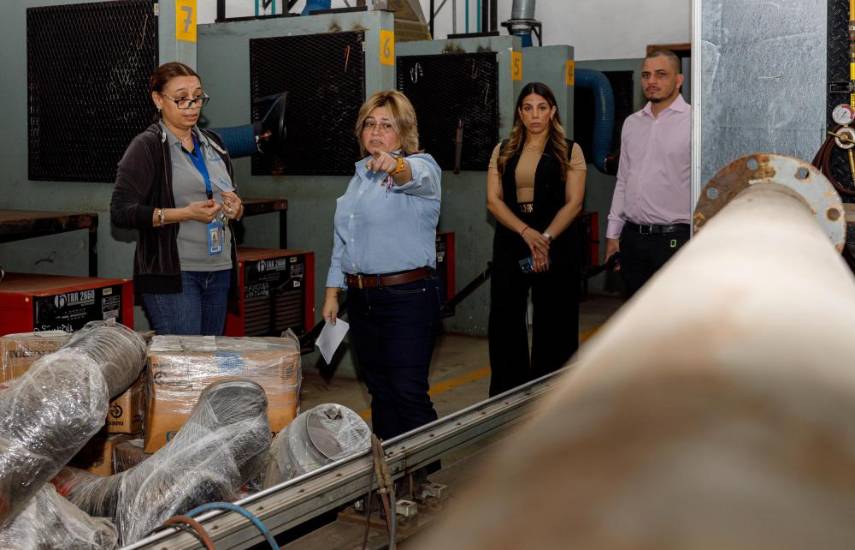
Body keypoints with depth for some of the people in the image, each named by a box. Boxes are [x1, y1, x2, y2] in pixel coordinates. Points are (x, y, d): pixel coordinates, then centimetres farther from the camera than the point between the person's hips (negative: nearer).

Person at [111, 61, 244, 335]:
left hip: (218, 271, 6)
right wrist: (185, 213, -19)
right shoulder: (147, 147, -4)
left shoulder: (212, 144, 16)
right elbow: (121, 212, -12)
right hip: (172, 273, -6)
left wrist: (235, 208, 3)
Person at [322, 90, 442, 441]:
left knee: (409, 395, -9)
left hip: (407, 297, -7)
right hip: (362, 299, 7)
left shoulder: (422, 167, -6)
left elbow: (419, 176, -33)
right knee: (380, 393, 14)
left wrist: (397, 166, -56)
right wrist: (332, 293, 17)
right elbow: (342, 241, 22)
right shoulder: (361, 177, 18)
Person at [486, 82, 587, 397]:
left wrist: (545, 238, -17)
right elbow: (494, 200, 1)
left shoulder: (570, 152, 4)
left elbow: (574, 203, -4)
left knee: (553, 324, 2)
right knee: (504, 323, 2)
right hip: (510, 245, 2)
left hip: (557, 247, -2)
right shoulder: (503, 152, 10)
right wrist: (527, 233, -13)